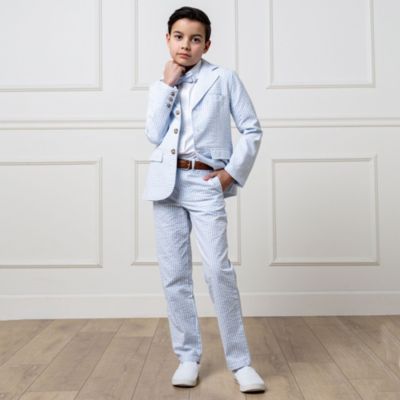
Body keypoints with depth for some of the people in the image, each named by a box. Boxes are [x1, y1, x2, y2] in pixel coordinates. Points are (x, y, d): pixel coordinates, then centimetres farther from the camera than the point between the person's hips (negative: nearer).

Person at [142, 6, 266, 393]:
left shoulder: (224, 78, 4)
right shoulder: (161, 85, 13)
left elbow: (252, 129, 3)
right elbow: (154, 135, -2)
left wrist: (234, 171, -6)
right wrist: (167, 85, -3)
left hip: (205, 184, -3)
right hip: (167, 182, 4)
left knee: (218, 270, -13)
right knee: (174, 274, 4)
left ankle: (240, 361, 2)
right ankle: (188, 356, 18)